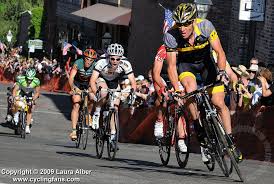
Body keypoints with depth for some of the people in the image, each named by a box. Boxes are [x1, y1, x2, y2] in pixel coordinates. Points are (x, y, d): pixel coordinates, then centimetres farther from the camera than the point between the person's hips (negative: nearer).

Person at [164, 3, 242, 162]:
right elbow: (171, 66, -23)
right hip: (185, 63, 0)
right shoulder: (171, 36, -30)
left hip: (206, 61, 1)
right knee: (190, 88, -32)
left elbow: (220, 52, -27)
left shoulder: (205, 26, -31)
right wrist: (176, 90, -34)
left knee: (219, 103, -7)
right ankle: (200, 131, -19)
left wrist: (221, 71, -44)